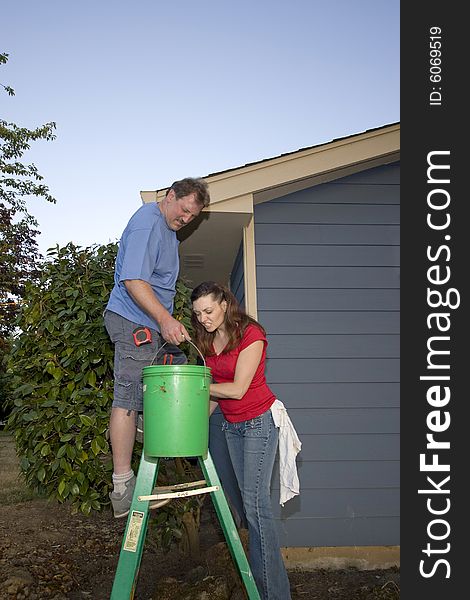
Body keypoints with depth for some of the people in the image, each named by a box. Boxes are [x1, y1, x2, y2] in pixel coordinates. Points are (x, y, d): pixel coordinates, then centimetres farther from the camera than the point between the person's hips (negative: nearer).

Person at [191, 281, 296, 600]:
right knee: (249, 500, 8)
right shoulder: (207, 340, 5)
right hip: (232, 425, 7)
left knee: (256, 501, -12)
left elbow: (237, 388, -20)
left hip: (259, 421, -7)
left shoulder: (251, 334, -17)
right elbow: (216, 392, 10)